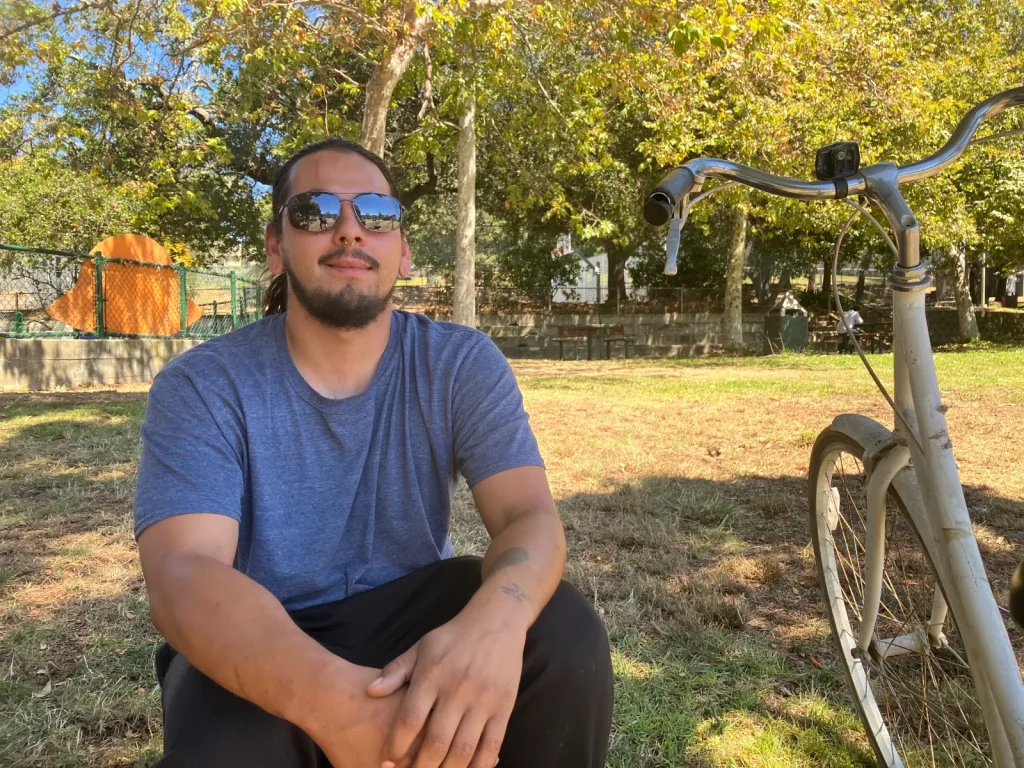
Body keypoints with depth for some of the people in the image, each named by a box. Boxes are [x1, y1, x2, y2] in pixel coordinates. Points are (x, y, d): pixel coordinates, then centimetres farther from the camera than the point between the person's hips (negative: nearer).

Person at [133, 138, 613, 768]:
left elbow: (531, 515, -19)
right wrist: (332, 697, -46)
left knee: (567, 638, -24)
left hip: (411, 611, 2)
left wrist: (494, 620, -44)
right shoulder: (200, 388, -14)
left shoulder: (463, 364, -9)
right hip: (258, 644, -1)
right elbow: (183, 574, -27)